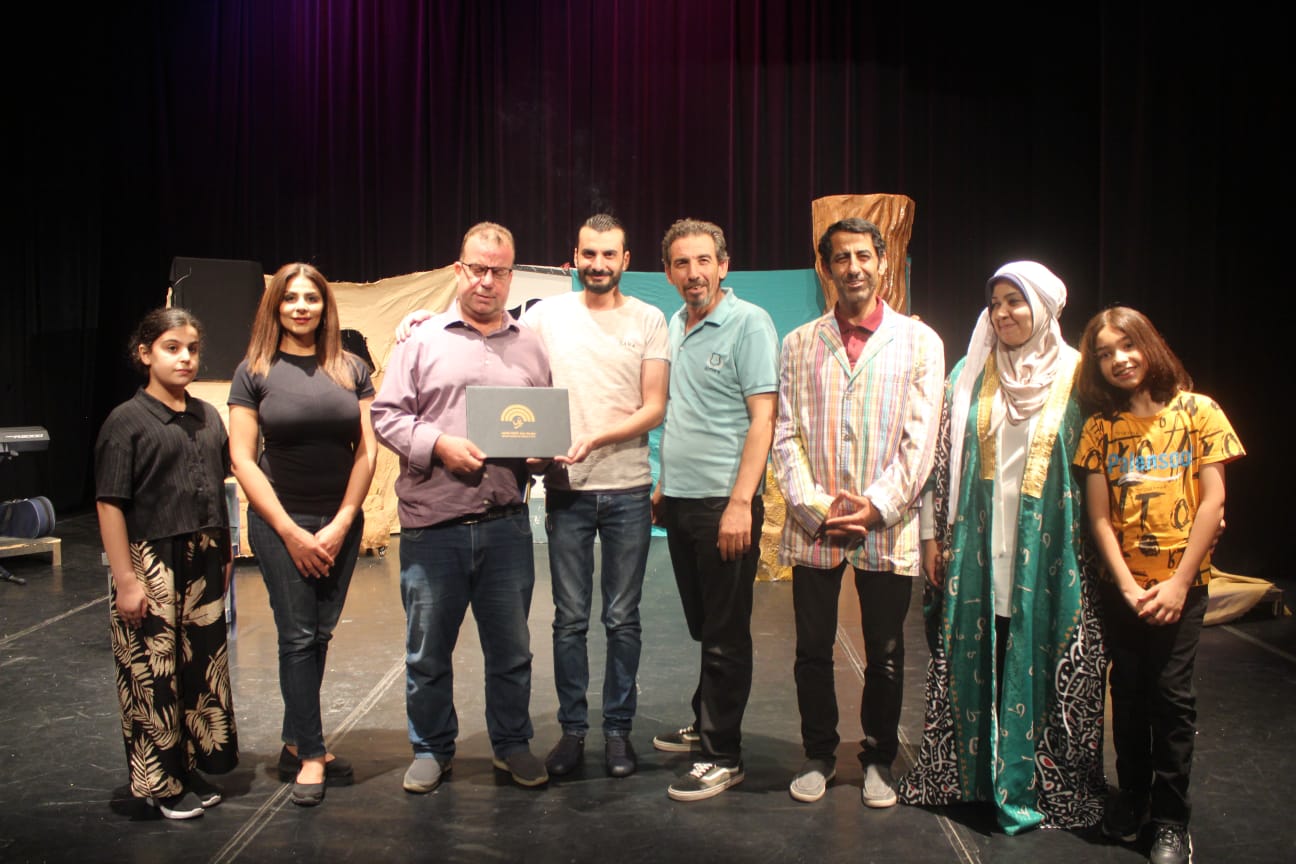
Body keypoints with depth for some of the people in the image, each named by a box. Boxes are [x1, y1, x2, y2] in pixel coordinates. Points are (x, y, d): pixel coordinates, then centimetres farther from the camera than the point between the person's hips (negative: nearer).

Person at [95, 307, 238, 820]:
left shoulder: (208, 417, 8)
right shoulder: (127, 421, -9)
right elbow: (110, 505, -11)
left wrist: (224, 557, 13)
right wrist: (125, 580, -14)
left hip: (203, 562, 6)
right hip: (150, 562, -6)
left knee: (204, 665, 12)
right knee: (153, 672, 3)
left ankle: (191, 768, 28)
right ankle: (160, 783, 18)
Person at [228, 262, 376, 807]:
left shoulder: (351, 369, 5)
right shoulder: (254, 372, -1)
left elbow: (367, 450, 3)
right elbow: (243, 459, -4)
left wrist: (341, 523, -5)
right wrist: (290, 531, -9)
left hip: (341, 523, 3)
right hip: (280, 522, -2)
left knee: (319, 636, 9)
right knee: (298, 636, -2)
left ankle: (295, 745, 23)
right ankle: (312, 754, 10)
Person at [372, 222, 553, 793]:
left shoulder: (530, 348, 12)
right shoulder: (422, 341, 5)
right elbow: (387, 415, 2)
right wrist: (439, 444, -13)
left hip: (506, 524, 2)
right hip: (432, 523, -1)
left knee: (511, 646, 11)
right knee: (428, 649, 10)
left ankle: (512, 745, 29)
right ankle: (432, 749, 27)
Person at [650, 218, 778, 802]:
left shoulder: (749, 323, -8)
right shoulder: (675, 326, 14)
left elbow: (763, 418, -14)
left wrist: (740, 502, -20)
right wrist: (663, 483, 16)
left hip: (724, 504, -7)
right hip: (679, 501, 7)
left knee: (726, 635, 1)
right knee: (701, 627, 18)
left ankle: (722, 757, 11)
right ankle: (704, 726, 32)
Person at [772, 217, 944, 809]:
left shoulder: (918, 342, 4)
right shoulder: (800, 344, 9)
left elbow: (920, 439, -2)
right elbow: (786, 435, 4)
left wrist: (877, 506, -11)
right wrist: (815, 506, -8)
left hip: (888, 528, -1)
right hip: (813, 527, 1)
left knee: (885, 655, 9)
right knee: (812, 650, 8)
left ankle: (878, 759, 29)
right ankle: (819, 755, 27)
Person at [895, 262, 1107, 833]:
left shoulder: (1076, 376, 0)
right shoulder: (971, 374, 6)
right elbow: (944, 456, 7)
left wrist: (1091, 545, -2)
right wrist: (933, 534, 4)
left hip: (1047, 548, -2)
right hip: (979, 547, 2)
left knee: (1041, 658, 3)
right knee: (975, 657, 8)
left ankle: (1034, 784, 19)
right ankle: (973, 772, 25)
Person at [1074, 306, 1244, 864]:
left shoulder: (1198, 412, -2)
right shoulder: (1100, 427, 3)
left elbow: (1212, 501, -6)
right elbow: (1099, 514, 0)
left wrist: (1179, 582, -11)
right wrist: (1127, 586, -9)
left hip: (1180, 582, -2)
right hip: (1121, 585, 2)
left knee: (1172, 694, -3)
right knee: (1129, 692, 10)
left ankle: (1171, 818, 11)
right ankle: (1131, 797, 26)